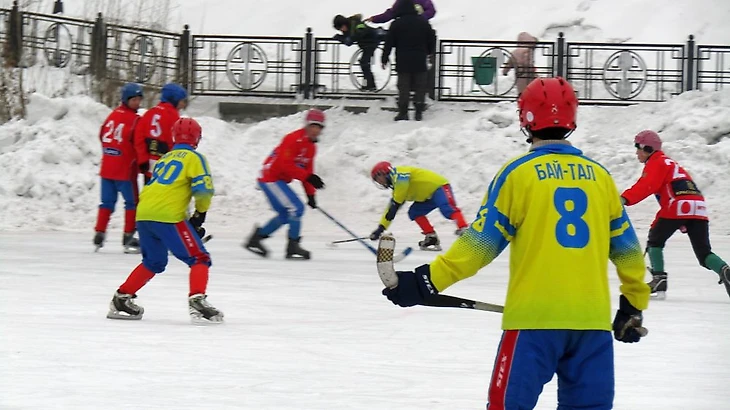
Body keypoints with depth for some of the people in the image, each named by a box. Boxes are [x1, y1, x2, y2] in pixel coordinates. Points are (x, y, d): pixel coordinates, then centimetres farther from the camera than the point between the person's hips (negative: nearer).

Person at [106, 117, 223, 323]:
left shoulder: (165, 158, 26)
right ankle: (197, 301, -22)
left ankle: (121, 299, 24)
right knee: (199, 259, -3)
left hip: (143, 214, 7)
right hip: (168, 217, -7)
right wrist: (200, 214, 12)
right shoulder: (194, 158, 5)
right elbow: (203, 189, -6)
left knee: (153, 262, 25)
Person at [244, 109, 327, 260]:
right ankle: (293, 247, -10)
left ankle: (256, 238, 24)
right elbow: (286, 165, -26)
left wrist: (310, 194, 10)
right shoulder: (293, 139, -19)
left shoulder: (311, 147, 12)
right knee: (296, 208, -15)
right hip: (271, 178, -10)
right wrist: (309, 177, -30)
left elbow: (307, 170, 16)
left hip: (279, 180, 10)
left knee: (285, 215, 15)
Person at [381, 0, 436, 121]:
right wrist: (429, 52, 30)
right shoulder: (423, 23, 3)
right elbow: (432, 41, 10)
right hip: (420, 62, 2)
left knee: (403, 88, 3)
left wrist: (385, 58, 7)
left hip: (403, 62, -2)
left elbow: (388, 43, -3)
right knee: (420, 88, 9)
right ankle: (419, 112, 8)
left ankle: (403, 112, 1)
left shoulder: (396, 25, -6)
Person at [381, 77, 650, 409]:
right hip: (592, 318, 4)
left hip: (535, 317, -4)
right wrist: (635, 302, 28)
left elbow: (483, 240, -5)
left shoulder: (518, 173, -2)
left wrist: (429, 280, -1)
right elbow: (626, 246, 15)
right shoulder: (599, 176, 10)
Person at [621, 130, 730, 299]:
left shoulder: (656, 163, 6)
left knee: (654, 241, 13)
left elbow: (646, 186, -14)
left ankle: (659, 279, 2)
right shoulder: (672, 164, 34)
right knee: (704, 253, 5)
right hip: (699, 209, 7)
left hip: (678, 208, -7)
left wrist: (625, 198, -25)